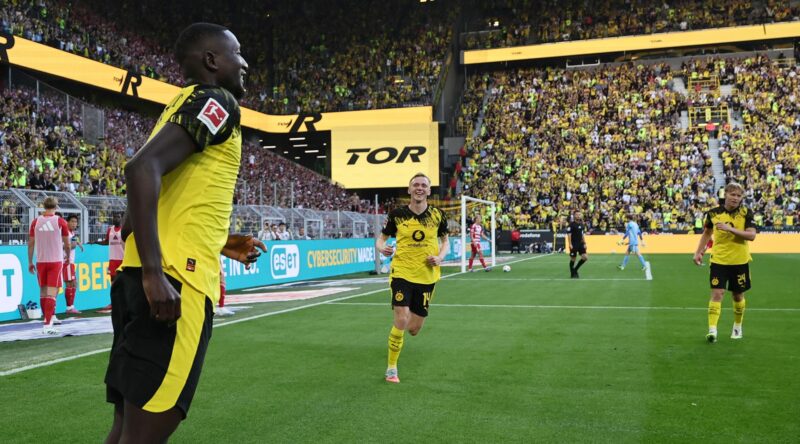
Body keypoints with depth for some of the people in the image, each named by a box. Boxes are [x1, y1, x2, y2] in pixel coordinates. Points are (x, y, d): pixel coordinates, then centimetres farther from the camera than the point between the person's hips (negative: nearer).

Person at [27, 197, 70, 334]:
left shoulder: (35, 222, 3)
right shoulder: (60, 221, -4)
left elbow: (31, 244, 4)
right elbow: (67, 244, 0)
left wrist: (30, 262, 12)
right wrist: (67, 257, 18)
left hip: (40, 261, 3)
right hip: (56, 261, -3)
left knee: (43, 292, 15)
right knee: (51, 293, -5)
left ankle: (48, 319, 28)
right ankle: (47, 325, -12)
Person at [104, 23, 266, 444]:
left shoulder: (183, 105, 24)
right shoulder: (216, 101, -4)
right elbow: (143, 167, -21)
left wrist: (223, 244, 27)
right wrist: (154, 273, -25)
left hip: (156, 280, 10)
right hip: (176, 284, -10)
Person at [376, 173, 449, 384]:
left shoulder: (437, 215, 0)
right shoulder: (397, 214, -4)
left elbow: (445, 240, 13)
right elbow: (381, 238, 6)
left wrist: (440, 257, -7)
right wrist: (382, 247, -17)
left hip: (427, 277, 2)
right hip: (402, 273, -2)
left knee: (414, 330, 7)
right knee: (401, 321, -14)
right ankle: (391, 367, 7)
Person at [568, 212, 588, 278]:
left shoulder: (581, 224, 10)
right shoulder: (571, 224, -9)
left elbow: (582, 235, 17)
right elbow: (569, 235, -12)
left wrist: (584, 243, 12)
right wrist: (570, 244, -17)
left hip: (580, 244, 6)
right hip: (574, 244, -6)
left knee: (585, 257, -4)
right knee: (573, 259, 2)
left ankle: (575, 269, 14)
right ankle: (573, 274, 17)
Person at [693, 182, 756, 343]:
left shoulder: (746, 213, -6)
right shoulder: (713, 213, -1)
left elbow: (752, 235, -17)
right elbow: (707, 233, 14)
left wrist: (730, 229, -28)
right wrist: (698, 252, 8)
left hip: (740, 262, 0)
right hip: (719, 261, 0)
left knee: (738, 295, 13)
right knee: (717, 294, -10)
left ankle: (737, 327, 33)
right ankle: (712, 330, -11)